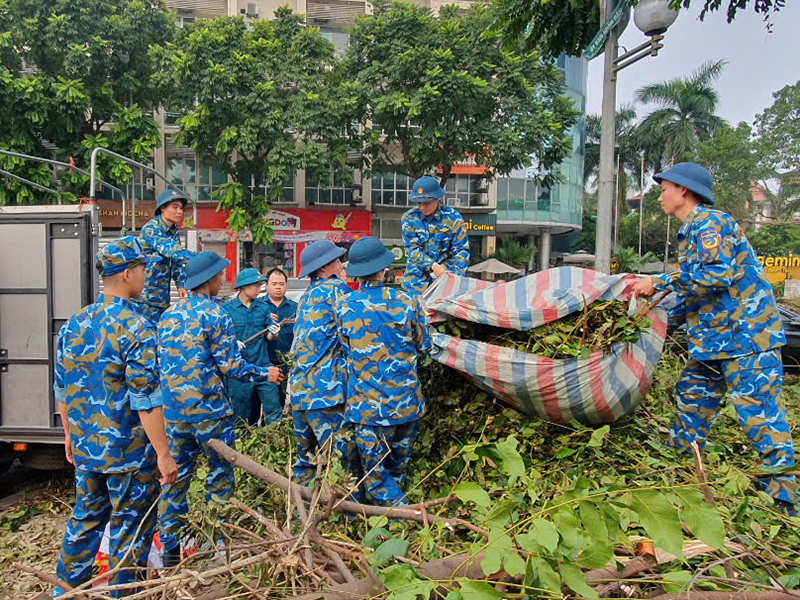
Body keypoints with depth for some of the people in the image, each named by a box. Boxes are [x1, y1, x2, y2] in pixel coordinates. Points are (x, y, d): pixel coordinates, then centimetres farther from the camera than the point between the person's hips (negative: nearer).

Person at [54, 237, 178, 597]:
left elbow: (62, 389, 11)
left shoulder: (73, 325, 3)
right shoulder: (135, 328, -20)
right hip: (129, 453, -7)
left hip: (85, 449, 7)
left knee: (85, 518, 24)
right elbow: (145, 399, -22)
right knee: (130, 528, 9)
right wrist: (163, 453, -17)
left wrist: (70, 433, 23)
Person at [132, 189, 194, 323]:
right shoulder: (151, 229, -16)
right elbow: (172, 250, -31)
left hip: (163, 294, 8)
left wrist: (181, 285, 3)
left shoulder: (174, 230, 9)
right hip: (146, 292, -8)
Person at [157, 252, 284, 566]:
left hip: (173, 409, 6)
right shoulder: (215, 315, -12)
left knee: (176, 474, 14)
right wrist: (265, 374, 0)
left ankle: (170, 547, 22)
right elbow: (230, 365, -14)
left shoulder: (168, 315, 8)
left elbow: (162, 361, 15)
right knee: (220, 473, 8)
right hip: (208, 409, -6)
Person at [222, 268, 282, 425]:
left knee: (273, 408, -3)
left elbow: (268, 336, 10)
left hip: (263, 365, 2)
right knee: (242, 413, 8)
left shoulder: (263, 306, 7)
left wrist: (273, 331, -12)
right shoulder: (227, 308, -1)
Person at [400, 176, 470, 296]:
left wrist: (456, 276, -22)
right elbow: (412, 249, -8)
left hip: (446, 273, -1)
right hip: (417, 279, 1)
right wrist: (433, 266, -23)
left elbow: (461, 250, -7)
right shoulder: (409, 218, -2)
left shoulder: (453, 217, -5)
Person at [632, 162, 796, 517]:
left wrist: (660, 283, -21)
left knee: (758, 414, -6)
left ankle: (783, 499, 6)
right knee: (692, 403, 16)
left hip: (746, 333, -10)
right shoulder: (690, 232, 18)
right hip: (712, 339, 10)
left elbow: (719, 273, -26)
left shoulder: (711, 222, -12)